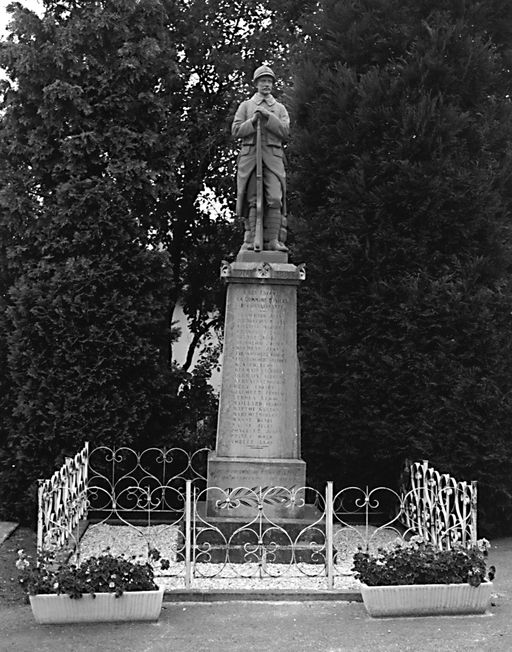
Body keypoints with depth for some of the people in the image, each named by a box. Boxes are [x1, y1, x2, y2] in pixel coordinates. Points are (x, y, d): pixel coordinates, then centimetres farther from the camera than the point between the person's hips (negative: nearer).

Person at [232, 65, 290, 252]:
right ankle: (251, 241, -6)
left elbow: (285, 132, 3)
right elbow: (236, 131, 6)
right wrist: (254, 120, -8)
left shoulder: (280, 108, 18)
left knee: (275, 200, -13)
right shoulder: (245, 106, 16)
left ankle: (273, 240, -14)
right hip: (250, 155, 0)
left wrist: (268, 117, -8)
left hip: (273, 157, 1)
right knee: (252, 200, -5)